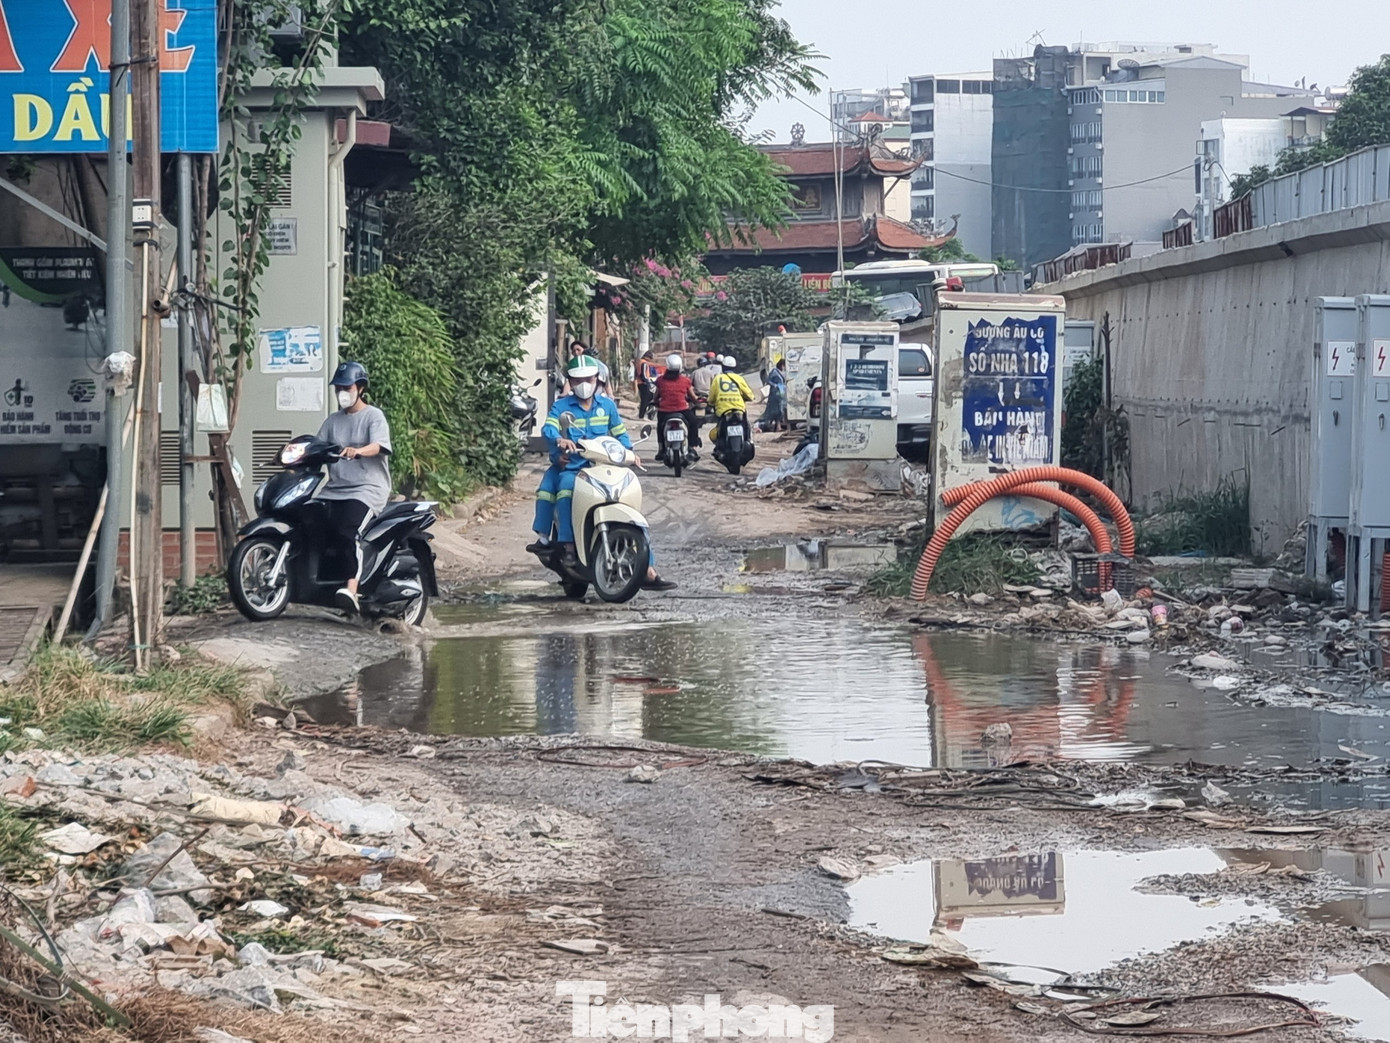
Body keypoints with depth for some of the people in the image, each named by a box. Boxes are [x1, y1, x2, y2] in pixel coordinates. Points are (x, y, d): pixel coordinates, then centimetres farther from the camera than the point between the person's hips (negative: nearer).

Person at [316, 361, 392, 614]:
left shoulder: (373, 416, 3)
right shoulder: (333, 421, 21)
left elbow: (378, 446, -15)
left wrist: (357, 451, -36)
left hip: (367, 489, -6)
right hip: (335, 489, 7)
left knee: (347, 530, -30)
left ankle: (351, 591, -40)